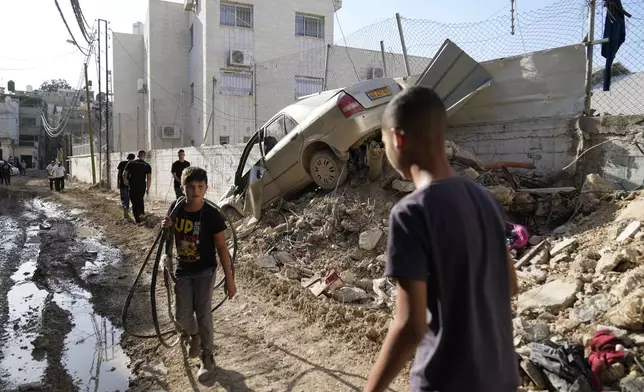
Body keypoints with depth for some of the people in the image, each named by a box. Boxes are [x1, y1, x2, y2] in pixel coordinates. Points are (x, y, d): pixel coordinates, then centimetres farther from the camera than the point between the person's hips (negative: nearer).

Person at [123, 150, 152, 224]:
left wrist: (125, 179, 18)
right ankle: (142, 214, 9)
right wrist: (148, 188, 3)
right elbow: (149, 178, -4)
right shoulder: (147, 165, 0)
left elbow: (124, 173, -2)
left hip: (132, 186, -1)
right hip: (142, 186, 1)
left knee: (134, 202, 5)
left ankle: (137, 219, 2)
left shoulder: (131, 163, -1)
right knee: (140, 200, 23)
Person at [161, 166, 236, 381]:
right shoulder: (175, 208, -9)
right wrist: (165, 227, -15)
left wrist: (229, 279, -12)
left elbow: (222, 248, -14)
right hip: (182, 270, 4)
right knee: (182, 315, 6)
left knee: (203, 313, -1)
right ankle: (193, 335, 42)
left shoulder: (212, 215, -21)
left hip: (205, 271, -4)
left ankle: (207, 357, 19)